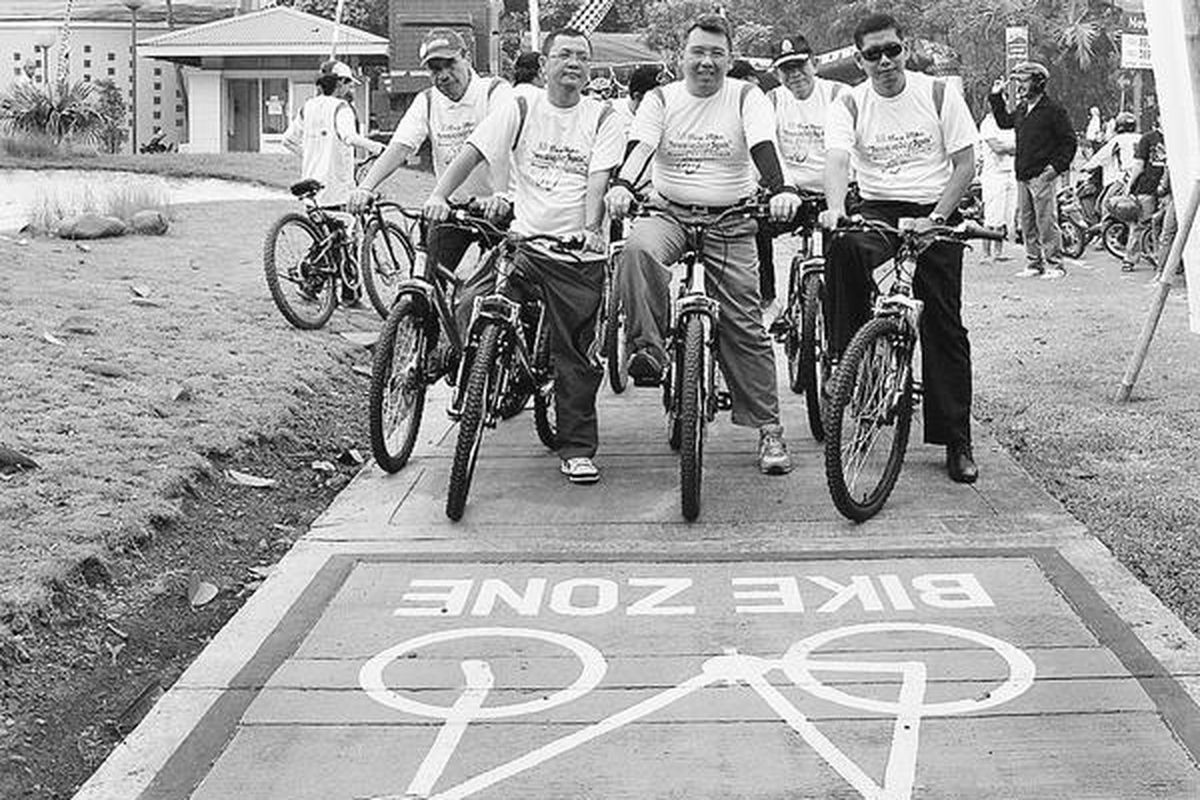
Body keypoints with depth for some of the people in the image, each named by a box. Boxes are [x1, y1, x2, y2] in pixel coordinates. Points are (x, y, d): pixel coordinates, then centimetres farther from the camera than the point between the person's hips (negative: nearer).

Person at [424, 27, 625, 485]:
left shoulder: (601, 118, 4)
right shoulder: (520, 109, 6)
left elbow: (598, 180, -6)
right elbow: (473, 152, -3)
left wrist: (590, 229, -23)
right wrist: (440, 194, -19)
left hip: (578, 253, -1)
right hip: (522, 241, 1)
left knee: (575, 353, 0)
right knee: (470, 310, -17)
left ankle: (577, 448, 12)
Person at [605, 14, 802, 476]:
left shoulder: (746, 98, 2)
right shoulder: (661, 99, 5)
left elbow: (763, 148, -14)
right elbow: (640, 146, -11)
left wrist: (780, 192, -34)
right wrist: (621, 186, -32)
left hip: (730, 223, -1)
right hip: (670, 214, 1)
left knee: (744, 326, -4)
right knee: (637, 248, -35)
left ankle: (769, 429, 3)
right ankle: (648, 352, -29)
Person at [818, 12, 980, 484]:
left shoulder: (938, 95, 1)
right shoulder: (849, 105, 2)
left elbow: (965, 165, -1)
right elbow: (836, 162, -14)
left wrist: (934, 219, -16)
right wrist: (836, 208, -36)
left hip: (934, 215, 0)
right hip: (876, 211, 0)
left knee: (944, 326, -4)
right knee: (842, 246, -35)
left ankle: (957, 441, 4)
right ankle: (845, 365, -21)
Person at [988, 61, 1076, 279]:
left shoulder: (1053, 110, -8)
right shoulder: (1021, 109, 13)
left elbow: (1069, 141, -7)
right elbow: (1004, 122, 32)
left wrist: (1057, 166, -13)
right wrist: (997, 97, 24)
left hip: (1042, 176, -8)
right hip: (1023, 176, 8)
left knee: (1046, 222, -7)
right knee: (1026, 222, 10)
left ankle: (1055, 265, -2)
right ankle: (1034, 263, 18)